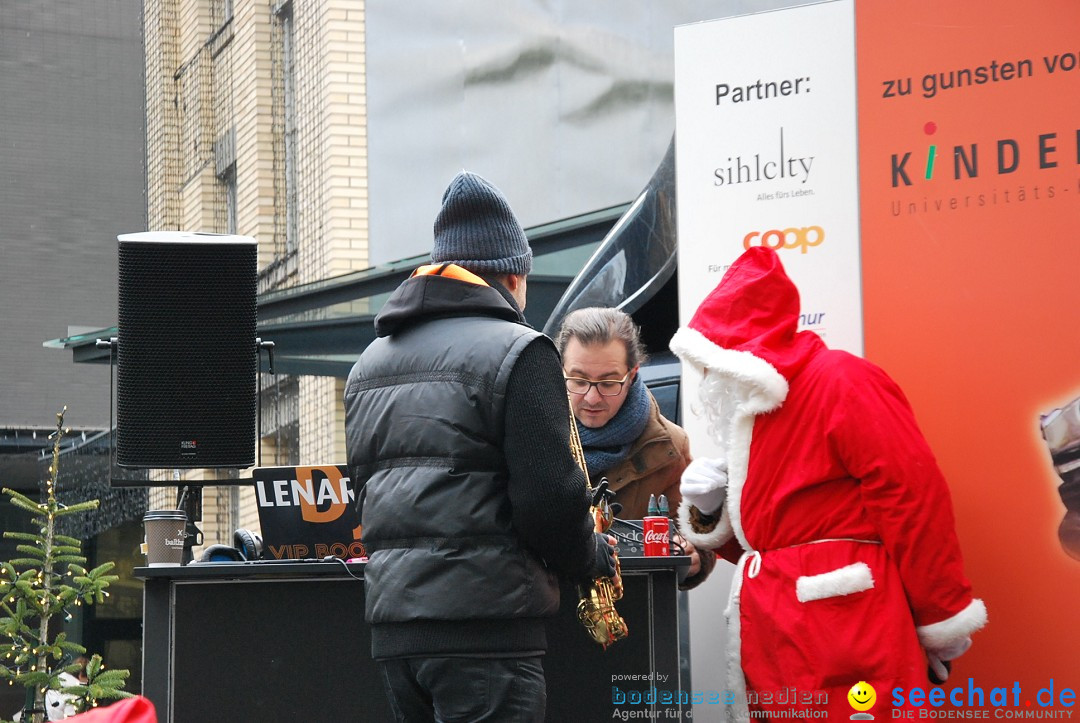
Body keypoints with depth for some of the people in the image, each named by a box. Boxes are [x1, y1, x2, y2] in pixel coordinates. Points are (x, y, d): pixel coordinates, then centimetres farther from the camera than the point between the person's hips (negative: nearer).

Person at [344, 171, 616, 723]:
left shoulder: (370, 360, 17)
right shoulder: (515, 351, -7)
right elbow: (549, 495, -14)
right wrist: (594, 559, 5)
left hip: (391, 620, 7)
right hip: (485, 620, -7)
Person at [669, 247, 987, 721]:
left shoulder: (839, 381, -8)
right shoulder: (752, 406, 19)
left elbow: (913, 494, -14)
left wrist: (942, 618, -14)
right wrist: (712, 511, 5)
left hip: (847, 624, -8)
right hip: (775, 633, 8)